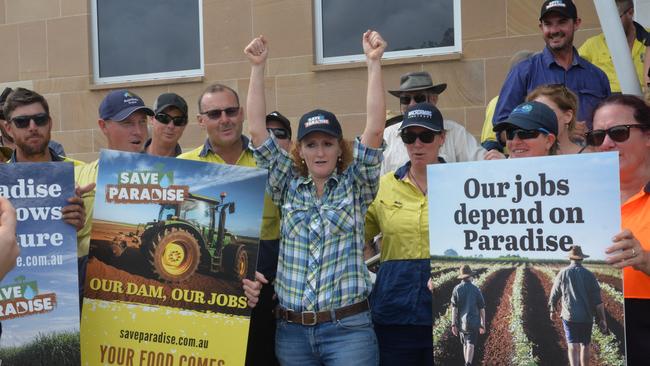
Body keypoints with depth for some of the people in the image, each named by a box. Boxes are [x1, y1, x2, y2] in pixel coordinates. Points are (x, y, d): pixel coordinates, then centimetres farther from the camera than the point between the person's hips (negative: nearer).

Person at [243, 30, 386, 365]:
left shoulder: (355, 185, 3)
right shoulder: (288, 186, 8)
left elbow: (375, 128, -9)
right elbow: (257, 131, 2)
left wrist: (374, 62, -13)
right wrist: (257, 67, -2)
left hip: (348, 328, -2)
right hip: (291, 330, 3)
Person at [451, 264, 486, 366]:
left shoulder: (456, 289, -4)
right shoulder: (476, 290, -6)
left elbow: (454, 308, -8)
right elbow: (482, 309, -2)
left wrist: (453, 325, -7)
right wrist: (483, 325, 7)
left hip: (461, 323, 2)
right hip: (474, 323, -2)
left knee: (465, 345, 19)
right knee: (470, 345, -6)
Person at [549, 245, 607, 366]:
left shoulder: (562, 273, -1)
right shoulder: (589, 275, -1)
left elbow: (554, 295, 7)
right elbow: (598, 300, -5)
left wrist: (552, 310, 23)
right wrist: (602, 319, -2)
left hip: (569, 316, -1)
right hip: (586, 317, 1)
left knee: (573, 347, -6)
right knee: (585, 346, 16)